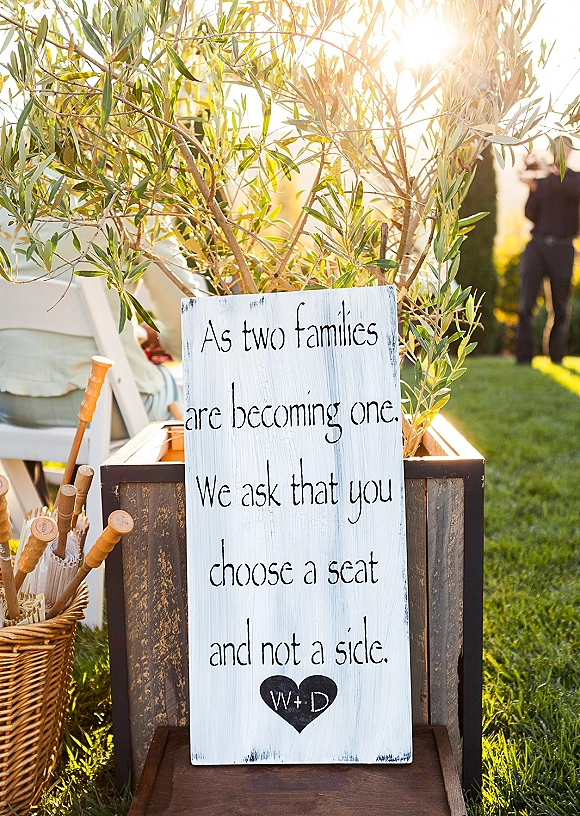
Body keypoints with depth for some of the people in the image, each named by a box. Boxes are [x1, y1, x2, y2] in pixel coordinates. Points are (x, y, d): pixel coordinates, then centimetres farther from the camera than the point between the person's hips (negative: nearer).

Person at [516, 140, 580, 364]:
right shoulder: (541, 179, 14)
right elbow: (530, 215, 4)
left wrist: (556, 173, -25)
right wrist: (533, 190, -11)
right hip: (537, 244, 1)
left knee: (559, 308, 2)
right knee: (526, 304, -9)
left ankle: (556, 357, 10)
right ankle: (524, 356, -7)